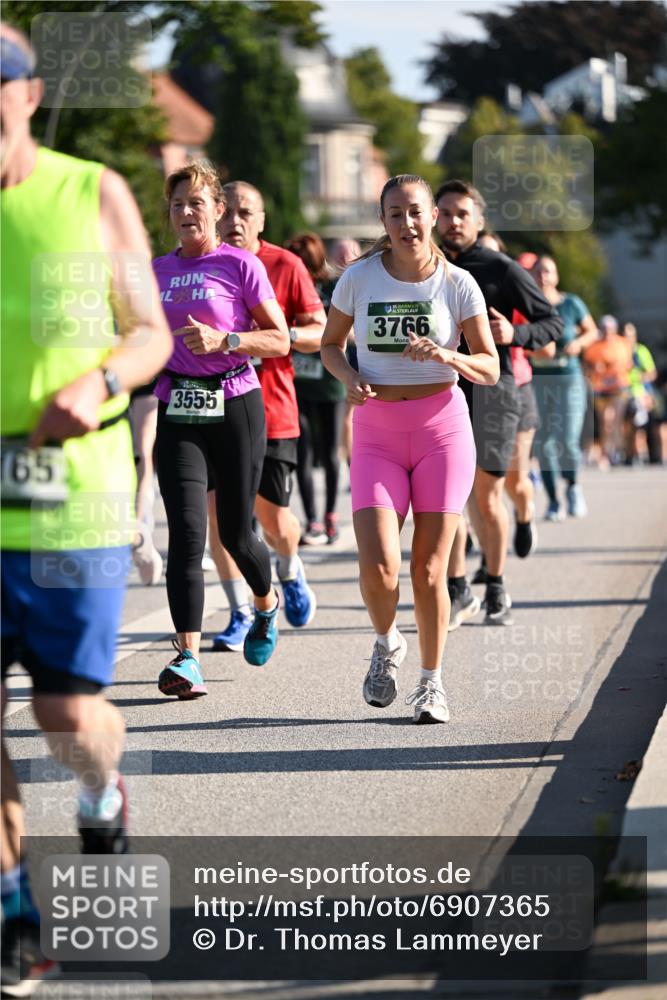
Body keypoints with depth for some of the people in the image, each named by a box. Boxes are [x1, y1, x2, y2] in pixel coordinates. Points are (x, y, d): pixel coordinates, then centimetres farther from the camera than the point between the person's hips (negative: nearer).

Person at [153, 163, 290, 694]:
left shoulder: (241, 265, -2)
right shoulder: (159, 270, 11)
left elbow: (280, 340, -4)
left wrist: (224, 340, -17)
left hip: (236, 405, -3)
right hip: (178, 412, 3)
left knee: (236, 532, 6)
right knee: (187, 532, -12)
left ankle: (267, 604, 40)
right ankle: (188, 657, -15)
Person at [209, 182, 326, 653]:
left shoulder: (286, 266, -3)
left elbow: (321, 333, -1)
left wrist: (280, 335, -19)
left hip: (270, 409, -2)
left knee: (272, 517, 2)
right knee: (218, 508, -7)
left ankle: (291, 573, 37)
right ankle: (241, 614, 4)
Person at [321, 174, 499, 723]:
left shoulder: (457, 284, -2)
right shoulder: (359, 278, -1)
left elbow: (490, 369, 0)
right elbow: (330, 343, 13)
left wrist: (447, 356, -20)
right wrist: (351, 378, -8)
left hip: (442, 427, 0)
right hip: (377, 431, 0)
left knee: (429, 569, 0)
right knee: (378, 568, -13)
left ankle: (432, 682, 19)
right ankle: (387, 644, 20)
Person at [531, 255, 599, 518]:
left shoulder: (571, 304, -1)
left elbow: (592, 331, 11)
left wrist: (578, 343, -7)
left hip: (568, 379, -1)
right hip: (537, 380, 1)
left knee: (567, 443, -10)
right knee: (544, 444, -1)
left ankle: (573, 486, 19)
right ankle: (553, 501, 11)